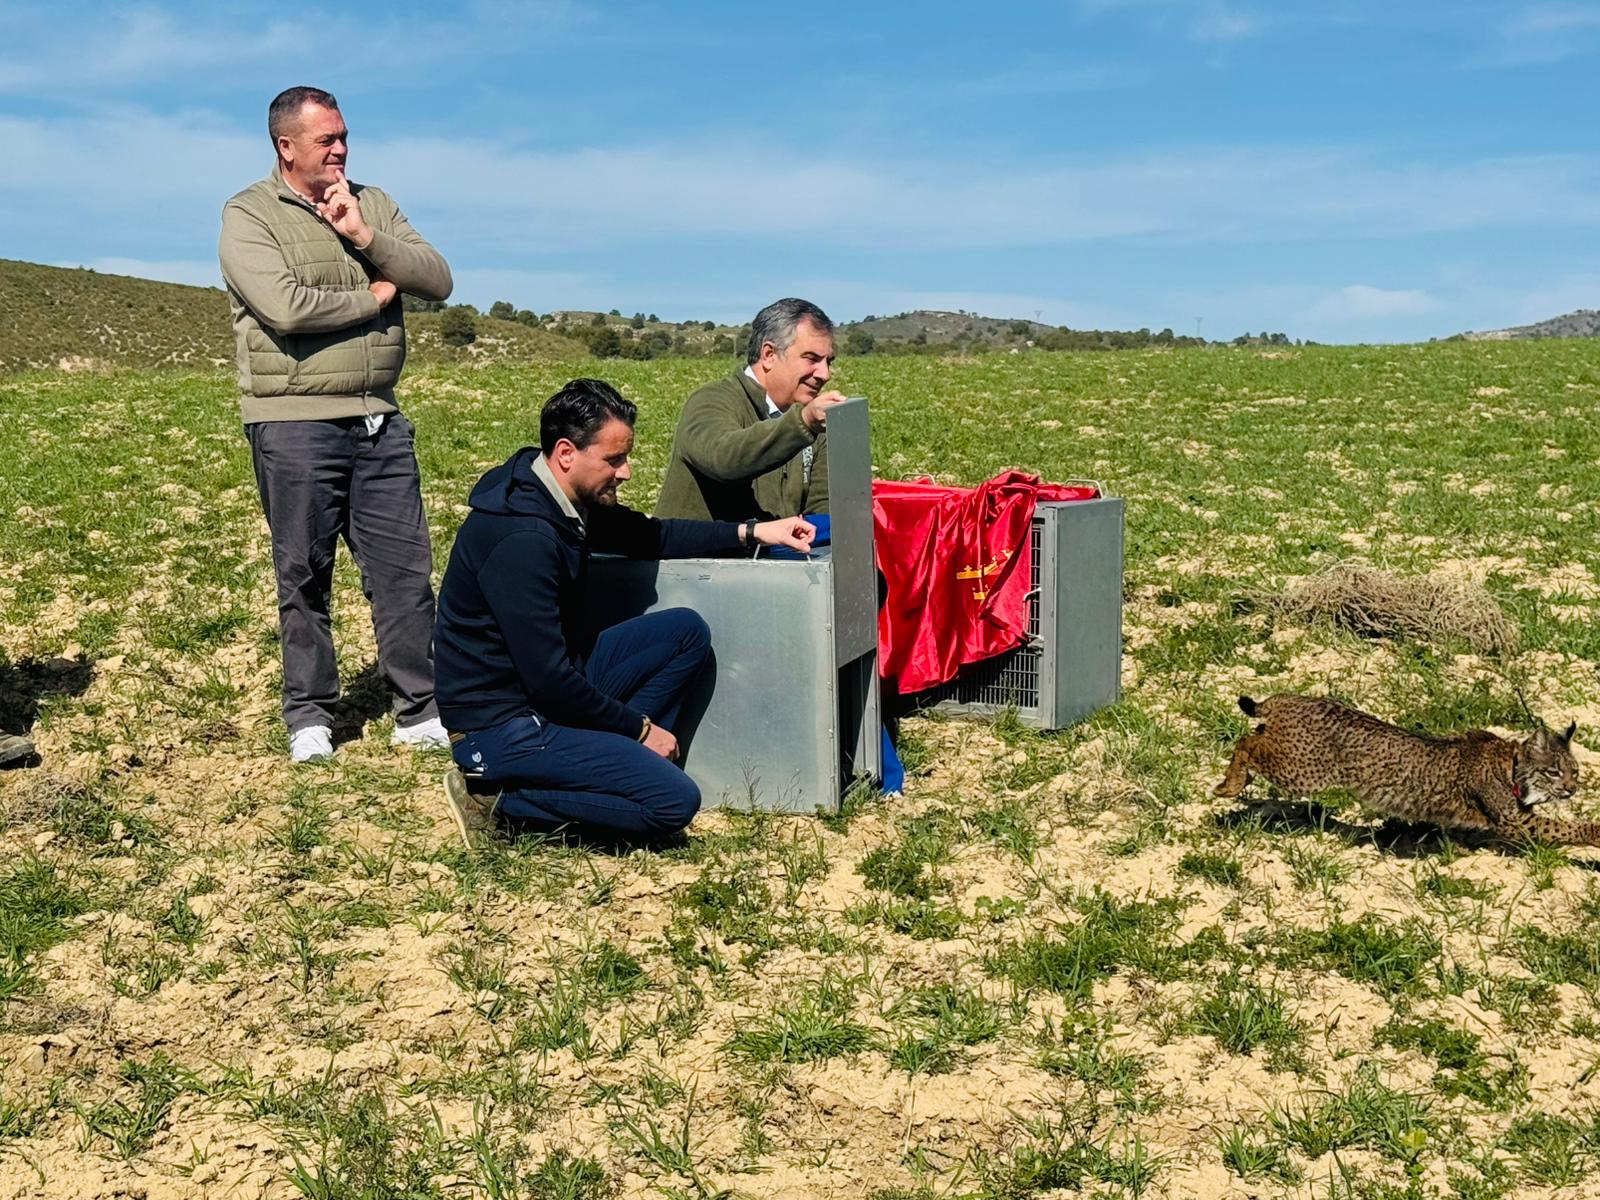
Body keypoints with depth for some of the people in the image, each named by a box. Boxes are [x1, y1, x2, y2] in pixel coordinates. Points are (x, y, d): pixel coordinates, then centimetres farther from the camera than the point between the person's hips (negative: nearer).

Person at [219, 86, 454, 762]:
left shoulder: (372, 204, 13)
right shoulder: (249, 216, -2)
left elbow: (438, 281, 3)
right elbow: (285, 306, -18)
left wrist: (364, 236, -9)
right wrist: (373, 298, -6)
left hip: (379, 419, 4)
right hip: (294, 424, -4)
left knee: (405, 568, 3)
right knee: (304, 575, 6)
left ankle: (418, 712, 12)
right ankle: (308, 716, 18)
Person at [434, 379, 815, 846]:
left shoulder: (563, 498, 1)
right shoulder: (522, 539, -27)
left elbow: (648, 535, 19)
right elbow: (549, 681, -26)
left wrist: (750, 532, 11)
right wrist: (640, 727, -12)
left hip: (550, 681, 10)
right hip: (502, 724, -9)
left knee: (686, 631, 8)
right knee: (674, 802, -18)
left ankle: (616, 760, 2)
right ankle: (500, 795, -7)